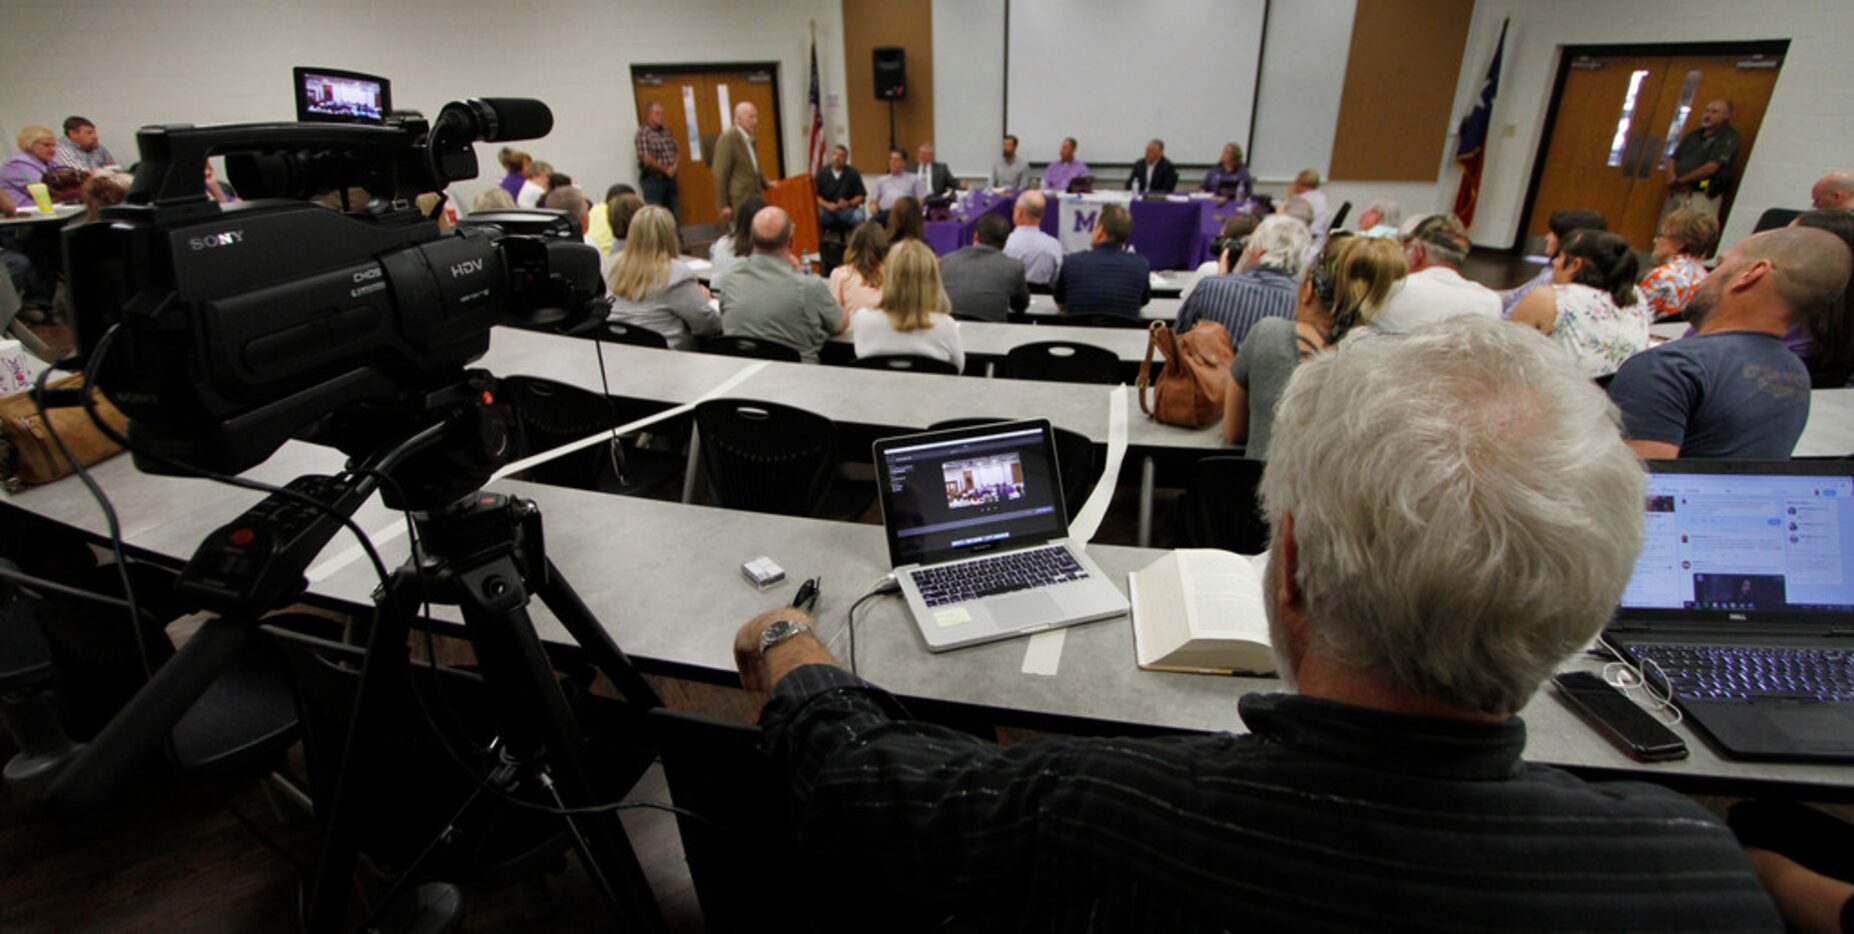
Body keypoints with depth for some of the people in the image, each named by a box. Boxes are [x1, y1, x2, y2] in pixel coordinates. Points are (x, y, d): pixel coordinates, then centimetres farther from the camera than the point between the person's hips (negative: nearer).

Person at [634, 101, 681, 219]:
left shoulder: (667, 131, 11)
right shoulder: (642, 133, -10)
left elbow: (678, 151, 12)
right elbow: (646, 159, -17)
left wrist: (675, 166, -7)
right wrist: (665, 169, -11)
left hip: (670, 179, 6)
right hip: (652, 181, -6)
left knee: (675, 216, 10)